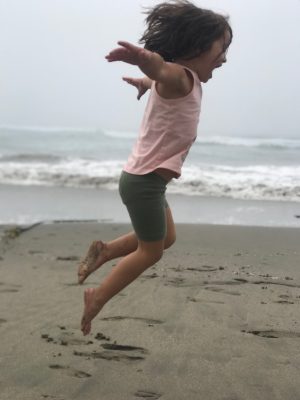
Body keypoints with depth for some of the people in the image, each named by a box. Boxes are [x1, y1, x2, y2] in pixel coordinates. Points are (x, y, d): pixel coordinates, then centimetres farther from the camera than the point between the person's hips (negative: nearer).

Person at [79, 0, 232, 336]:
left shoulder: (183, 80, 11)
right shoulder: (181, 77, -20)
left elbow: (157, 80, 36)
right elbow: (160, 68, -46)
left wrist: (143, 82, 60)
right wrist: (144, 57, -70)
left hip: (146, 179, 10)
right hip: (144, 182, -10)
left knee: (166, 238, 23)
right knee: (150, 251, 5)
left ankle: (104, 251, 27)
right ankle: (98, 298, 16)